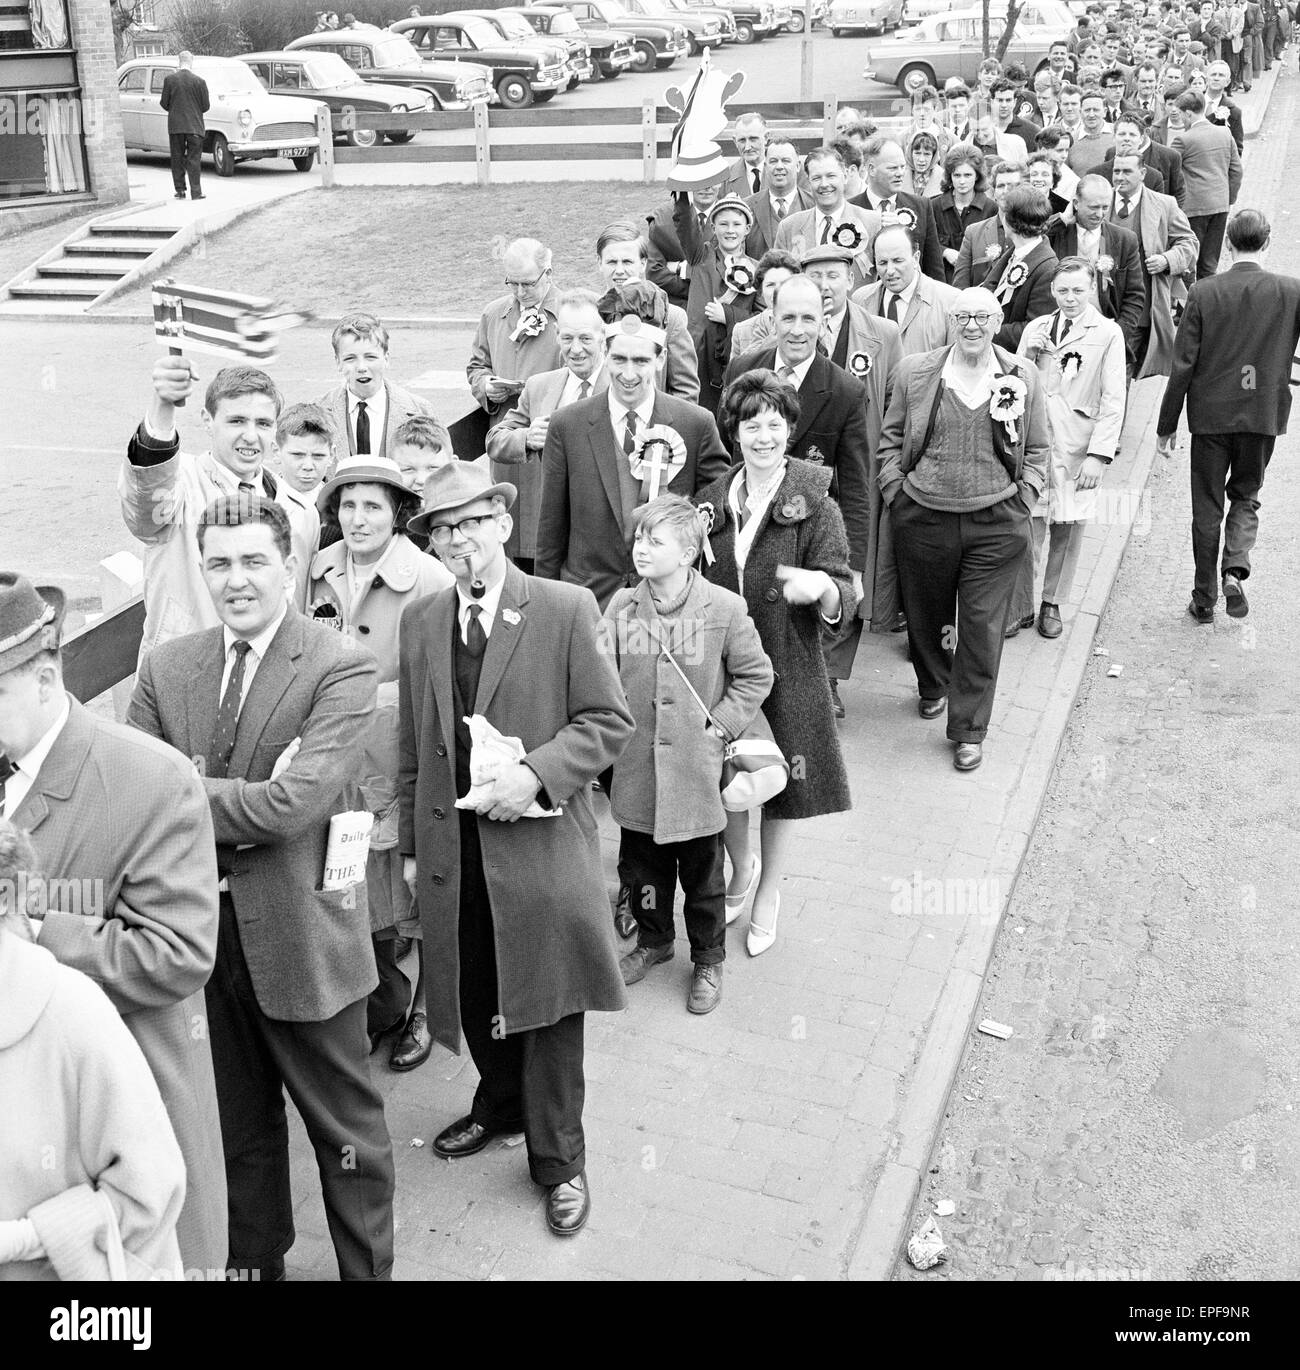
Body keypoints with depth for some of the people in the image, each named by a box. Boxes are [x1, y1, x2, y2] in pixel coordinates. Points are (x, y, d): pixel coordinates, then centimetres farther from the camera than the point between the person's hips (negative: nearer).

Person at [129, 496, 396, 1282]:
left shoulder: (342, 668, -14)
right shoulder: (166, 667, 3)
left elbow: (292, 804, -22)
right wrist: (244, 804, -17)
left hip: (299, 937, -4)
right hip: (202, 931, 5)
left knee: (345, 1126, 12)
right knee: (237, 1124, 23)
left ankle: (369, 1269, 32)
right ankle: (254, 1260, 44)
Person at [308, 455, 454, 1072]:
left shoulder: (429, 580, -13)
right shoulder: (318, 573, 3)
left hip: (408, 765, -4)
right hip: (337, 766, 5)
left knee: (420, 901, 10)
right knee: (353, 904, 14)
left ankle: (424, 1012, 32)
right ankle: (383, 1005, 37)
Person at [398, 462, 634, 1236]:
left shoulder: (566, 609, -8)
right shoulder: (421, 621, 6)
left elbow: (611, 721, -9)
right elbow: (414, 744, 10)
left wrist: (535, 774, -21)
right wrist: (411, 842, 10)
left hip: (541, 847, -4)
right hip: (452, 848, 4)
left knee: (547, 1007, 7)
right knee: (472, 996, 17)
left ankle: (558, 1159, 26)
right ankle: (502, 1105, 45)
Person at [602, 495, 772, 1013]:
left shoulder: (724, 609, -11)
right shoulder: (621, 607, -4)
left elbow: (756, 675, 0)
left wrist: (721, 724, -7)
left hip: (696, 767, -3)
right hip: (636, 767, 3)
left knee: (702, 873, 10)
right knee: (642, 864, 18)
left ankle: (708, 960, 30)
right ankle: (653, 940, 42)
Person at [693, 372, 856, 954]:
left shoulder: (815, 505, -9)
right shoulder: (713, 499, 3)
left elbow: (844, 600, -15)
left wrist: (821, 587, -35)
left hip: (787, 670, -3)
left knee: (782, 785, 10)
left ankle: (768, 895, 34)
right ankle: (742, 869, 44)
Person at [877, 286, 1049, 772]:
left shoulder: (1023, 377, 2)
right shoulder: (915, 372, 1)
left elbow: (1036, 450, 10)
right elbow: (891, 438, 10)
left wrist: (1022, 500, 0)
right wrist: (895, 490, 0)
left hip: (997, 525, -1)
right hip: (923, 518, 1)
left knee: (983, 628, -1)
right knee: (925, 614, 16)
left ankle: (969, 729, 11)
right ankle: (933, 687, 45)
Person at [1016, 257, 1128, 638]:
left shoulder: (1108, 333, 0)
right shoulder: (1036, 328, 10)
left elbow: (1113, 401, -3)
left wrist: (1099, 455, -10)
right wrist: (1029, 354, -7)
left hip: (1077, 448, -1)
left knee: (1069, 527, 5)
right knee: (1025, 524, -3)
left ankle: (1052, 603, 22)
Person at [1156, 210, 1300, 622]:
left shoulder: (1203, 293, -9)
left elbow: (1183, 365, -7)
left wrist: (1166, 426, 0)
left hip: (1211, 414, -1)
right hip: (1264, 413, 1)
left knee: (1207, 507, 11)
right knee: (1246, 496, 20)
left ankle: (1204, 599, 18)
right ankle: (1235, 569, -4)